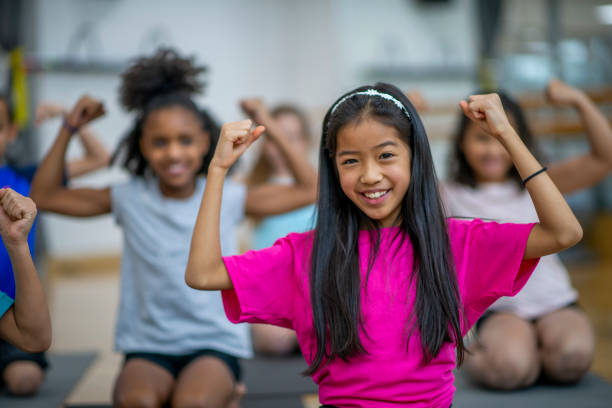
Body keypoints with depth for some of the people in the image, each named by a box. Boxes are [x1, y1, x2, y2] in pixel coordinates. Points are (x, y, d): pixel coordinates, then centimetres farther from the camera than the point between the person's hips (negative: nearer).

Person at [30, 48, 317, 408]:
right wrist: (70, 129, 0)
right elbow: (44, 196, 6)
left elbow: (310, 190, 2)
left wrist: (272, 132, -3)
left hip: (216, 342, -1)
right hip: (148, 347, 1)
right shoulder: (130, 199, 3)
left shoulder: (226, 198, 1)